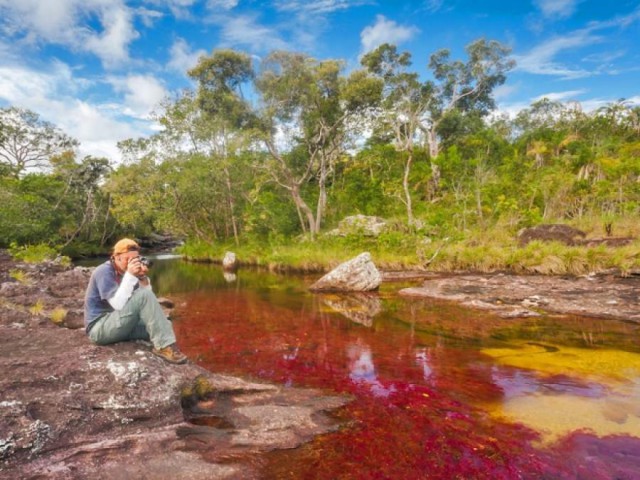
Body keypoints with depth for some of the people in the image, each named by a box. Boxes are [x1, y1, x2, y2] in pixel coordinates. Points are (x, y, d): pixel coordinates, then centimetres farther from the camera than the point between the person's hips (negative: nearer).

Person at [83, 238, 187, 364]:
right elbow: (119, 305, -27)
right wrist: (129, 276, -28)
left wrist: (143, 278, -15)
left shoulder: (125, 273, 9)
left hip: (120, 325, 8)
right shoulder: (104, 272, -14)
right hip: (100, 328, -8)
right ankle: (164, 346, -29)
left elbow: (148, 303, 0)